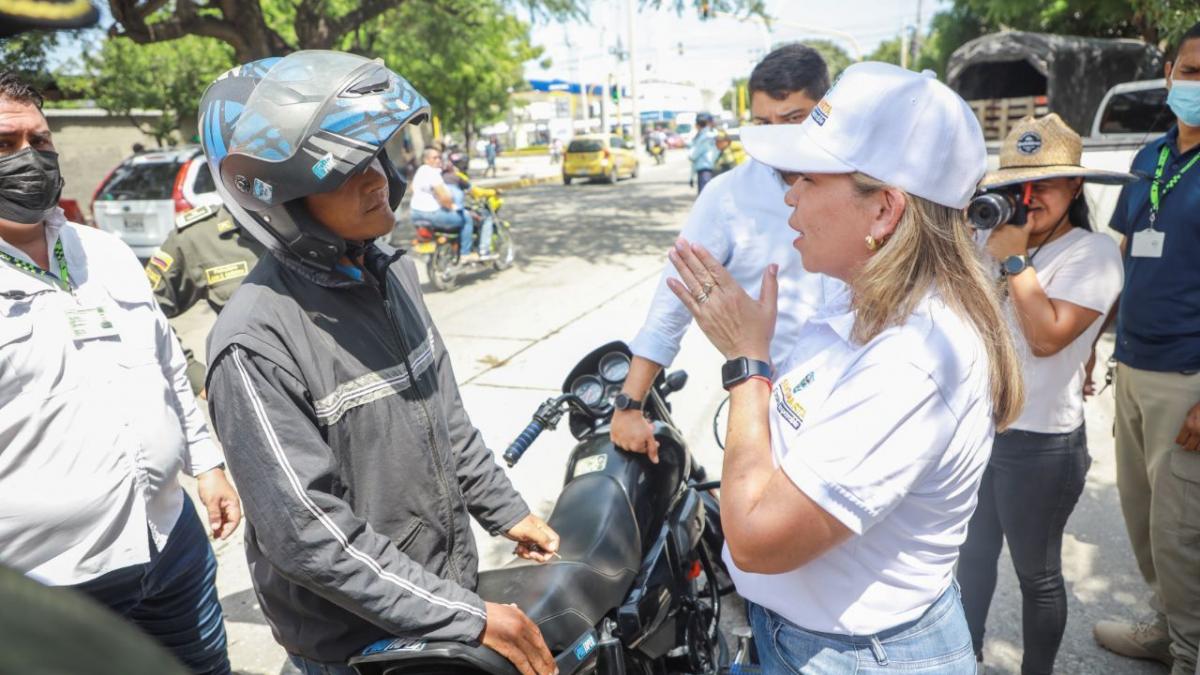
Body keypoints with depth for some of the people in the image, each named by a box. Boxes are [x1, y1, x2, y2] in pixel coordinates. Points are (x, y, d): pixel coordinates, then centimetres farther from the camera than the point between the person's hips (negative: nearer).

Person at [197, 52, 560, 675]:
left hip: (450, 577, 7)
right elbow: (308, 532, -25)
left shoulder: (393, 272, -1)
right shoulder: (257, 342, -25)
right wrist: (471, 619, -24)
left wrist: (506, 512, 10)